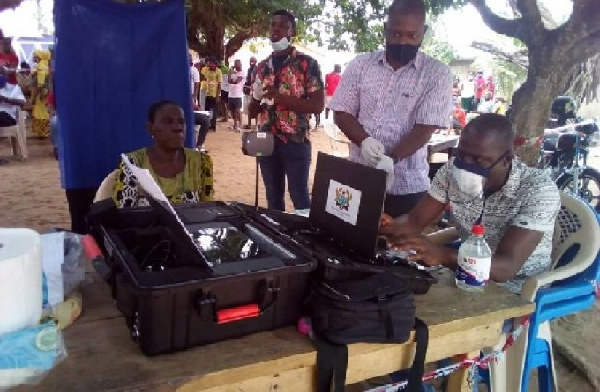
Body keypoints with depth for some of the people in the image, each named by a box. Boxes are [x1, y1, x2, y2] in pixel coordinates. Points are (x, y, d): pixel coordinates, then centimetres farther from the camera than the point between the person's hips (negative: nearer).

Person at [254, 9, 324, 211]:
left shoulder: (307, 63, -5)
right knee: (273, 198, 13)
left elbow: (318, 105, -12)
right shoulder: (262, 66, 11)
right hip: (267, 141, 5)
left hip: (295, 142, -5)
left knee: (300, 198, 2)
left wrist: (281, 97, -19)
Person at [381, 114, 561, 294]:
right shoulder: (453, 170, -9)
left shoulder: (539, 190, -23)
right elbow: (414, 220, -7)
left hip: (519, 292, -4)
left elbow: (506, 267, -32)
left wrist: (441, 254, -48)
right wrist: (389, 228, -30)